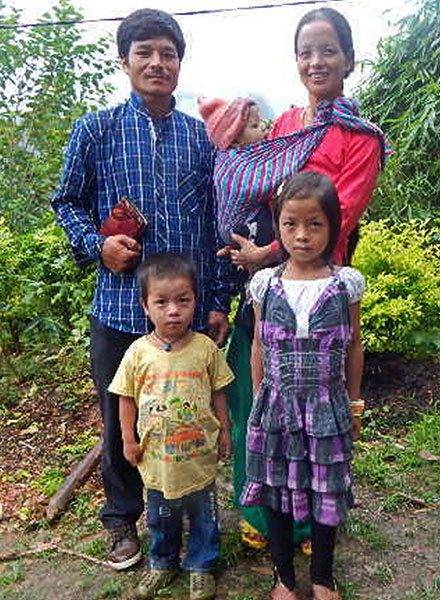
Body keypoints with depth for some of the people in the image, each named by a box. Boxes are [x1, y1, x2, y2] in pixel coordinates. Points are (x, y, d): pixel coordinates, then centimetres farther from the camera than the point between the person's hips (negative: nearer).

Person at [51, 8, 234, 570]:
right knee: (120, 421, 12)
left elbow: (214, 224, 7)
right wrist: (97, 244, -11)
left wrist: (218, 301, 4)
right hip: (119, 307, -1)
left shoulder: (199, 136, 5)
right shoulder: (95, 130, 1)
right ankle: (122, 520, 37)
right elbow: (68, 202, 10)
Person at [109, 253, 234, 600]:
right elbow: (126, 398, 0)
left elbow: (218, 393, -1)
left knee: (203, 516, 17)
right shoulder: (138, 352, -11)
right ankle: (163, 564, 47)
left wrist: (225, 432, 2)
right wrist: (129, 439, 0)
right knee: (161, 517, 22)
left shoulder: (205, 348, -12)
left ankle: (201, 567, 41)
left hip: (199, 454, -1)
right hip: (156, 456, 1)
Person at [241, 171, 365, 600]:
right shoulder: (266, 284, -4)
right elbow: (259, 346, 4)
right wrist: (259, 398, 7)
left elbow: (353, 347, 3)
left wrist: (353, 404, 7)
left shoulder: (346, 284, -6)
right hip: (276, 404, 1)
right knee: (276, 491, 13)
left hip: (327, 406, 0)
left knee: (326, 493, 13)